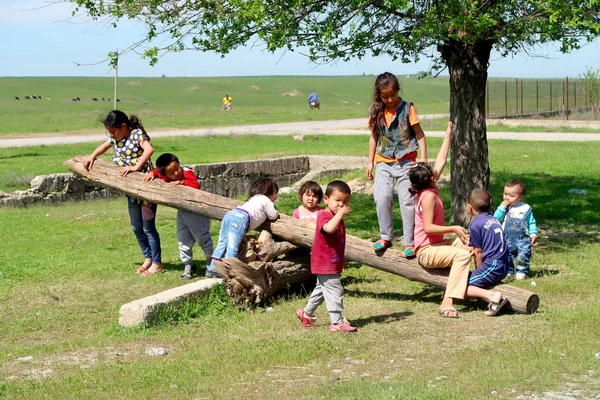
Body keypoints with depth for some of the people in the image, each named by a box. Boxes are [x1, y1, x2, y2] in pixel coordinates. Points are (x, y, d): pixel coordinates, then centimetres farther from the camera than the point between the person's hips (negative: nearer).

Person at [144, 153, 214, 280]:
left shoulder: (187, 173, -24)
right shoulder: (165, 177, -7)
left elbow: (196, 185, -37)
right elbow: (156, 172, 12)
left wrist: (181, 182, -42)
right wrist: (152, 173, -8)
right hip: (182, 212, 7)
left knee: (202, 237, 1)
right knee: (183, 240, 10)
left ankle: (210, 262, 17)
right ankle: (188, 266, 21)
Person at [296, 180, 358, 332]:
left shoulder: (337, 218, 11)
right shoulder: (323, 215, -20)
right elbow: (329, 228, -44)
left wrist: (342, 257, 25)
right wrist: (340, 214, -40)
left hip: (333, 262, 11)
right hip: (325, 264, -11)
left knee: (322, 289, 24)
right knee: (335, 291, -10)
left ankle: (306, 313, 39)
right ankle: (337, 322, -7)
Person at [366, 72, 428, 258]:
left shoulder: (407, 108, -6)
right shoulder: (376, 111, 3)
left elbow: (419, 135, -4)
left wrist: (423, 159, -11)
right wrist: (370, 162, 11)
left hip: (405, 162, -3)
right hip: (384, 162, 3)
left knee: (407, 201, -4)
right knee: (382, 198, -11)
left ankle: (410, 242, 4)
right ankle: (386, 236, 6)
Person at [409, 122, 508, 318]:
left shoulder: (431, 189, 5)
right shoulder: (428, 196, -20)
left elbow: (440, 161, 16)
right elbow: (428, 227, -25)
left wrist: (448, 136, 21)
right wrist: (453, 228, -24)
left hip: (437, 244, 10)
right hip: (426, 251, -10)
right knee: (462, 254, -31)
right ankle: (448, 301, -37)